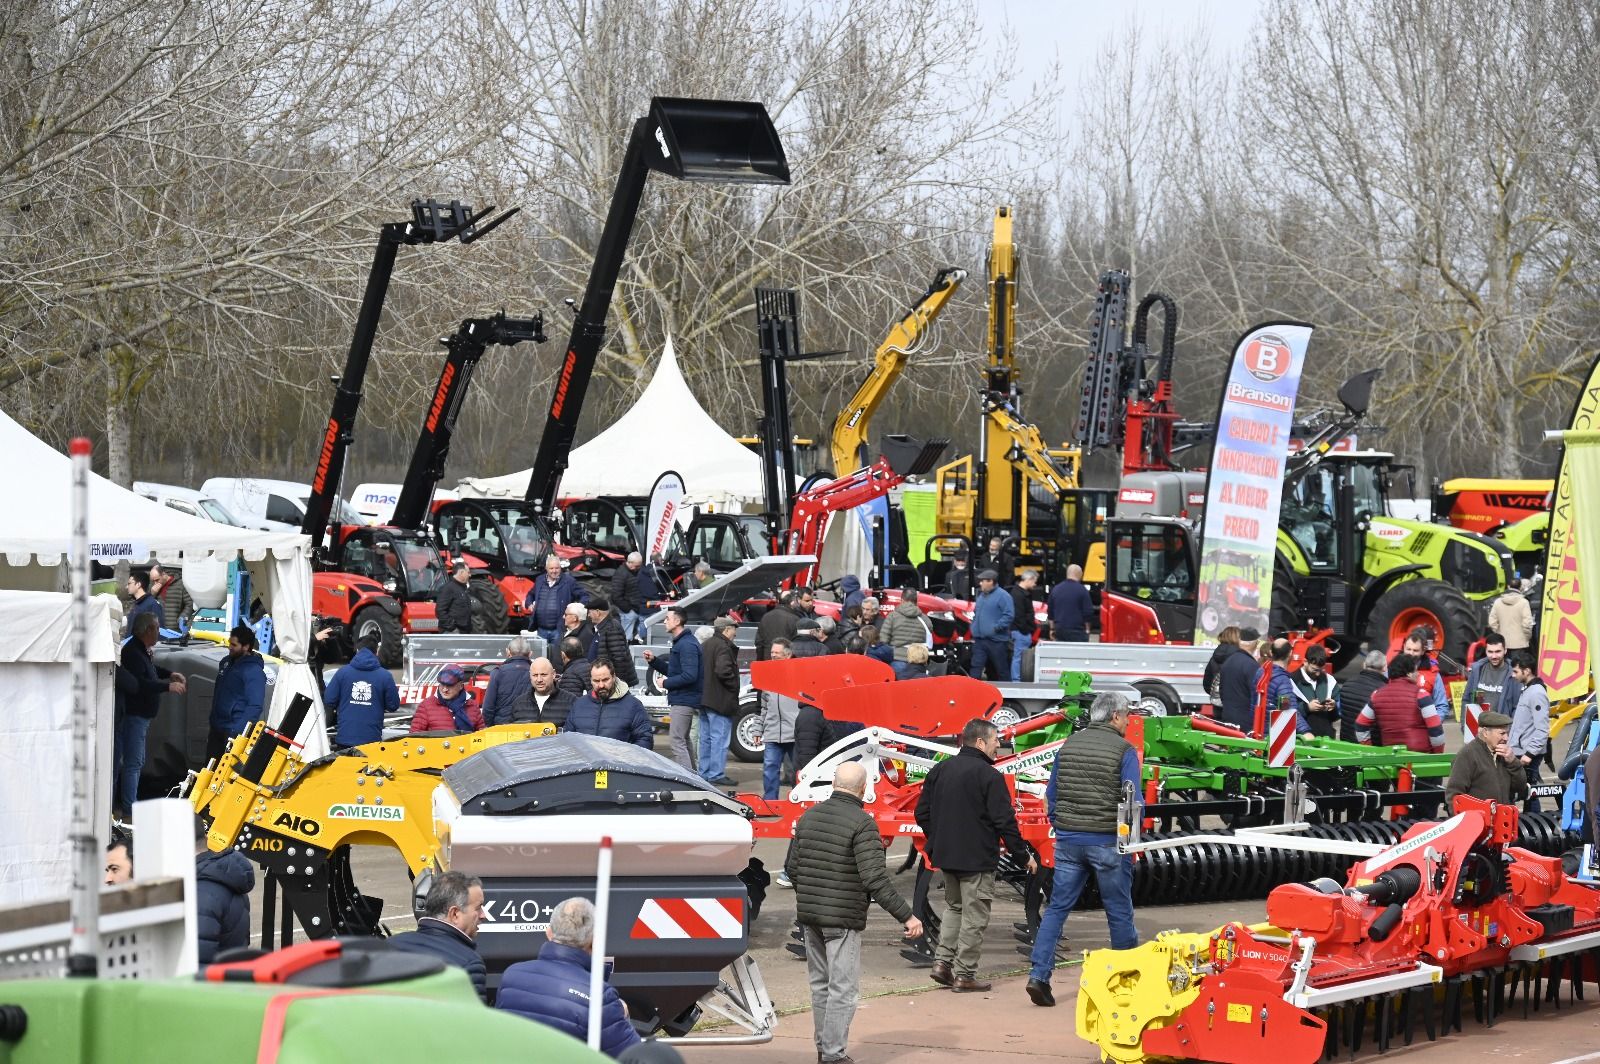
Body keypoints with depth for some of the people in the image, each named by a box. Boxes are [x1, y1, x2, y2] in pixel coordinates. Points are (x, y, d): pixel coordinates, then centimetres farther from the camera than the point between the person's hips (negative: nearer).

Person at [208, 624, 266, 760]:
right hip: (217, 729, 9)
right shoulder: (227, 662, 11)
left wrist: (238, 732, -26)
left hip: (234, 731, -9)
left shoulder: (254, 671, -17)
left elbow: (255, 707, -22)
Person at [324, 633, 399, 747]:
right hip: (372, 738, -1)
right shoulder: (385, 676, -5)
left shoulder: (342, 672, -3)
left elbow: (329, 701, -2)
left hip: (345, 738, 1)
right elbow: (393, 706, 0)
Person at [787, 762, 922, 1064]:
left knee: (820, 983, 18)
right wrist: (906, 916, -18)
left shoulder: (809, 816, 6)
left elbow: (791, 868, 13)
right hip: (842, 919, -7)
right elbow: (875, 879, -22)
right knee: (843, 988, -2)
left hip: (808, 914, 7)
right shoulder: (861, 823, -16)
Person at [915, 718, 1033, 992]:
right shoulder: (988, 776, -15)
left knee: (954, 907, 22)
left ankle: (942, 961, 13)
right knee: (974, 916, 1)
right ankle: (964, 975, 2)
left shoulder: (940, 770, 7)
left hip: (945, 855, 7)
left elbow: (922, 813, 12)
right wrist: (1023, 854, -6)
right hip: (977, 858, -7)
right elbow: (1004, 821, -16)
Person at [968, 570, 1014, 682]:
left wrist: (996, 628, -20)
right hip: (979, 640, 7)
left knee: (1002, 670, 3)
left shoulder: (1002, 596, -9)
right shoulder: (981, 596, 16)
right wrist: (974, 629, 14)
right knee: (975, 668, 1)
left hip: (996, 640, -7)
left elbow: (1008, 616, -17)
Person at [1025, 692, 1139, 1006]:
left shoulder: (1069, 745, 8)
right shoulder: (1124, 751, -8)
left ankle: (1038, 974, -5)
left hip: (1068, 840, 4)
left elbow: (1051, 795, 12)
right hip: (1107, 842, -4)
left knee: (1057, 908, 6)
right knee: (1119, 913, 8)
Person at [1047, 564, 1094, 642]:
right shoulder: (1082, 590, -9)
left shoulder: (1056, 589, 9)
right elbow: (1088, 612, -7)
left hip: (1059, 630, 6)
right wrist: (1087, 629, 5)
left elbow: (1050, 612, 16)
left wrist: (1052, 629, 24)